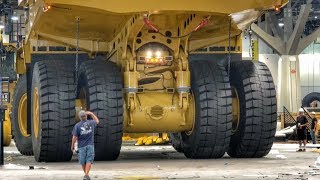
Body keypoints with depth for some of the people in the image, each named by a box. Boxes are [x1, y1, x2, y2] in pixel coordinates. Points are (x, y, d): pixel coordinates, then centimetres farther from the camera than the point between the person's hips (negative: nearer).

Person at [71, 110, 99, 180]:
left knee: (83, 162, 13)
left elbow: (74, 137, -9)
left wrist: (72, 146, 3)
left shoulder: (77, 125, -8)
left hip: (81, 146, -1)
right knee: (89, 161, -3)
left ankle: (86, 174, 24)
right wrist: (91, 114, 28)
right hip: (90, 145, 1)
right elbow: (97, 121, 24)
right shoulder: (91, 123, 0)